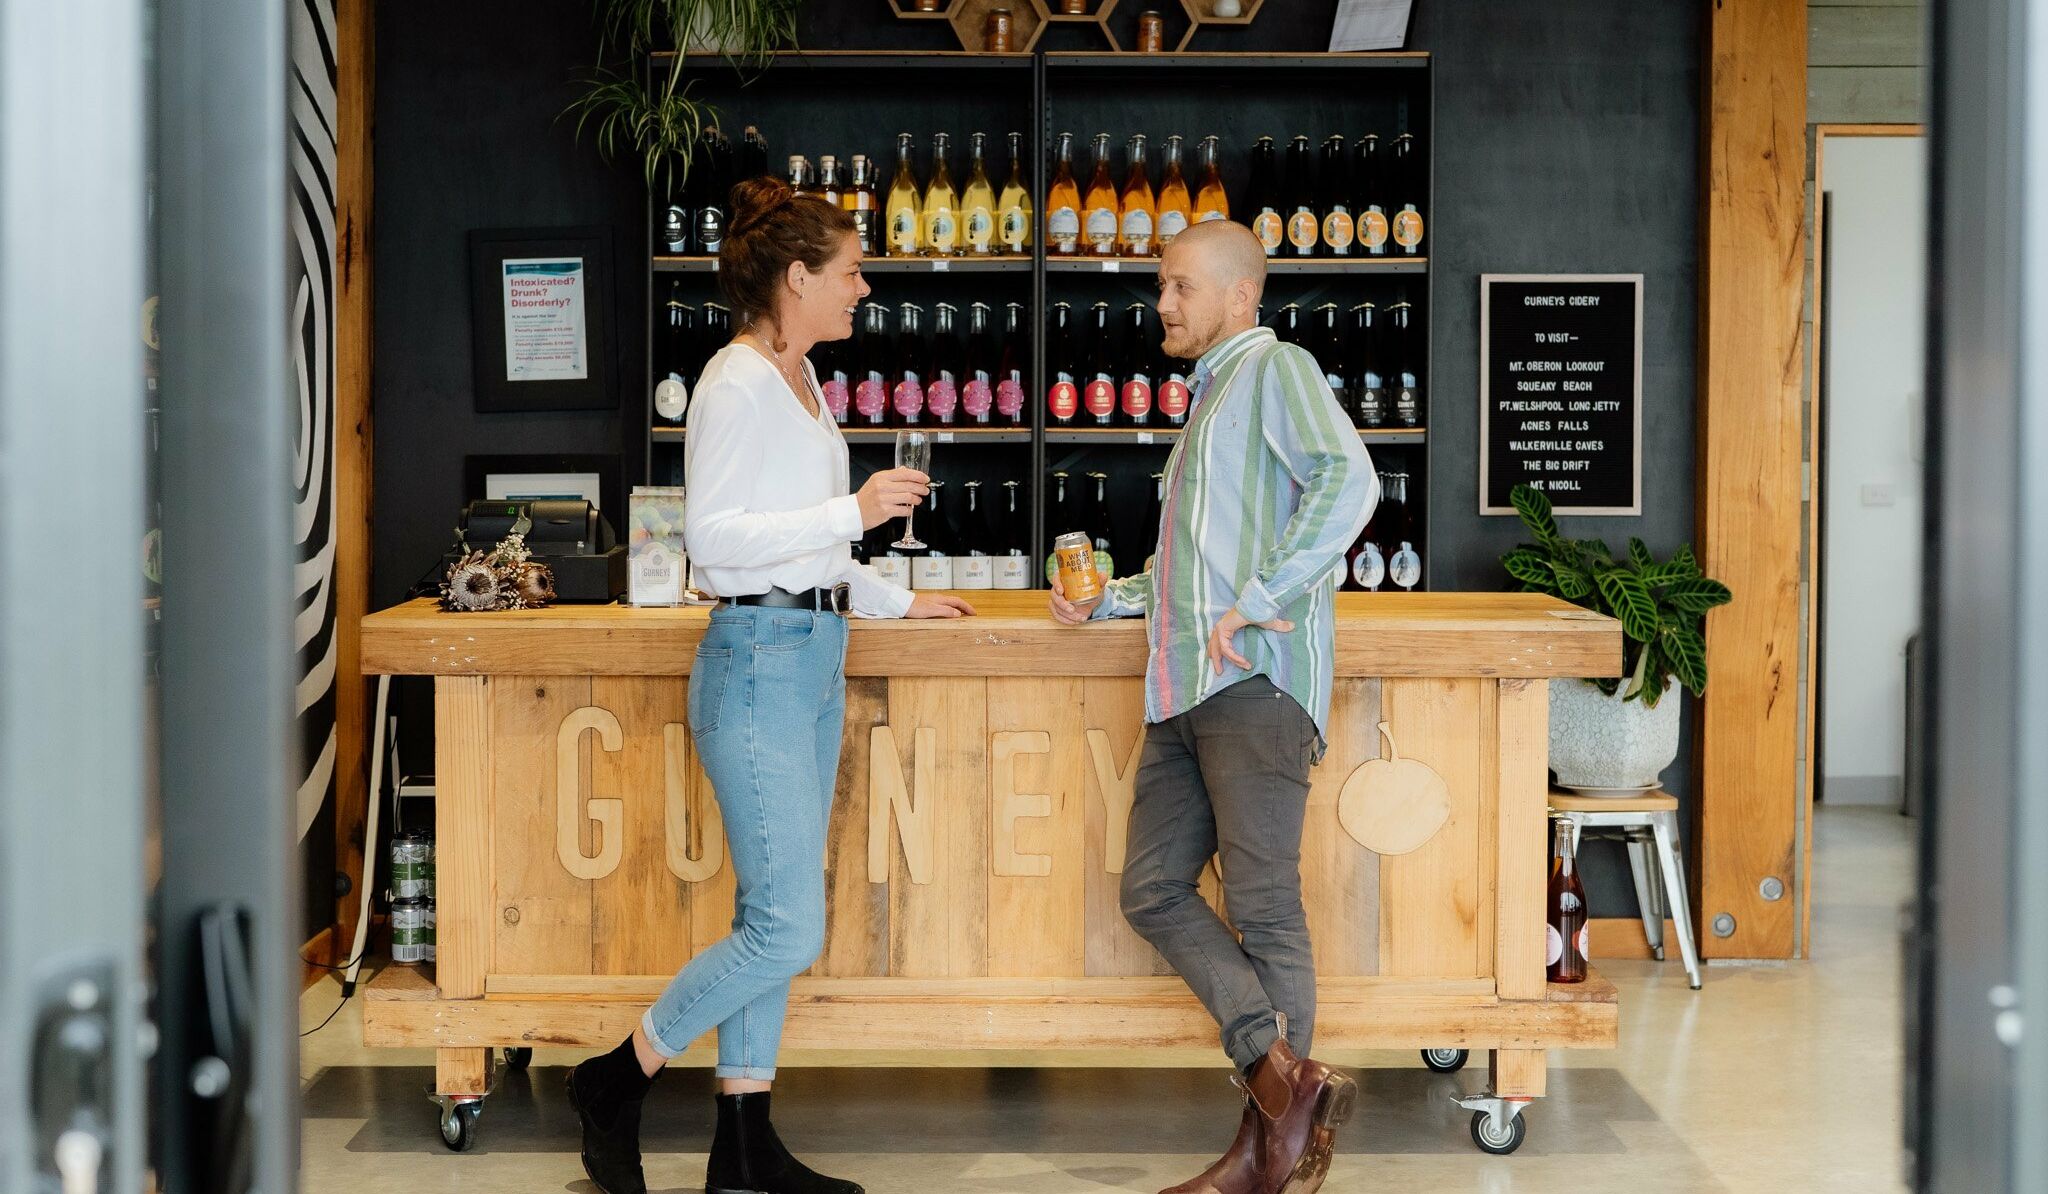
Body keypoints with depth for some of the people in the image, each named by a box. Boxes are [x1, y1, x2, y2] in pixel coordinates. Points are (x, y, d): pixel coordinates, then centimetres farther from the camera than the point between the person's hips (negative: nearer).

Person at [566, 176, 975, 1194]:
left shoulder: (796, 378, 17)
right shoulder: (738, 383, -12)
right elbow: (712, 537, -19)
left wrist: (898, 601, 29)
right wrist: (853, 512, -20)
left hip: (813, 659, 10)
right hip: (759, 661, -10)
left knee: (772, 920, 9)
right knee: (785, 930, -10)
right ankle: (616, 1080, 7)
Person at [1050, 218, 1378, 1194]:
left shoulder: (1274, 368, 0)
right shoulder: (1209, 397, 28)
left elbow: (1347, 480, -19)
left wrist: (1259, 602, -22)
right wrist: (1107, 600, 26)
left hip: (1255, 682, -10)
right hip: (1185, 687, 10)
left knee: (1263, 907, -6)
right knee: (1153, 891, 0)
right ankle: (1285, 1077, -3)